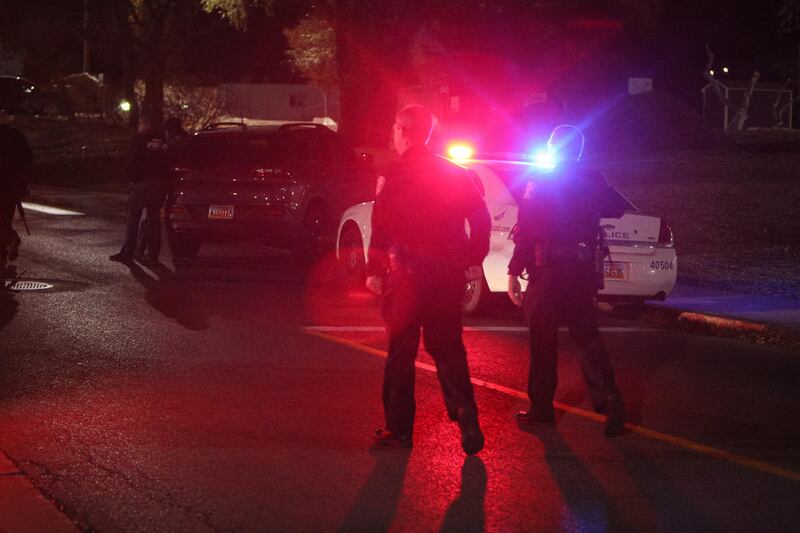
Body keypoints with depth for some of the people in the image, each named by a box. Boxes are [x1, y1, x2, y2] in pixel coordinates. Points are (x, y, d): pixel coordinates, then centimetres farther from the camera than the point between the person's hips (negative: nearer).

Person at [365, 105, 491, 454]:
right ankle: (467, 422, 2)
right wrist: (474, 260, 14)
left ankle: (399, 429, 8)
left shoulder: (394, 175, -9)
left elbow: (382, 228, -15)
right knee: (448, 349, 13)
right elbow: (480, 218, 8)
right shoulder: (454, 174, 8)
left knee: (401, 351, 5)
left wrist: (374, 270, -10)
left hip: (407, 274, -5)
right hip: (448, 273, 5)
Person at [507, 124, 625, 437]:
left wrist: (514, 273, -11)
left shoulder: (539, 185, -10)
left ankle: (541, 408, 9)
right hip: (583, 272, 5)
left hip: (548, 272, -4)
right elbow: (615, 210, 21)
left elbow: (525, 233, -14)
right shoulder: (593, 184, 4)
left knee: (543, 340, 5)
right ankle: (608, 397, -6)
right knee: (586, 335, 11)